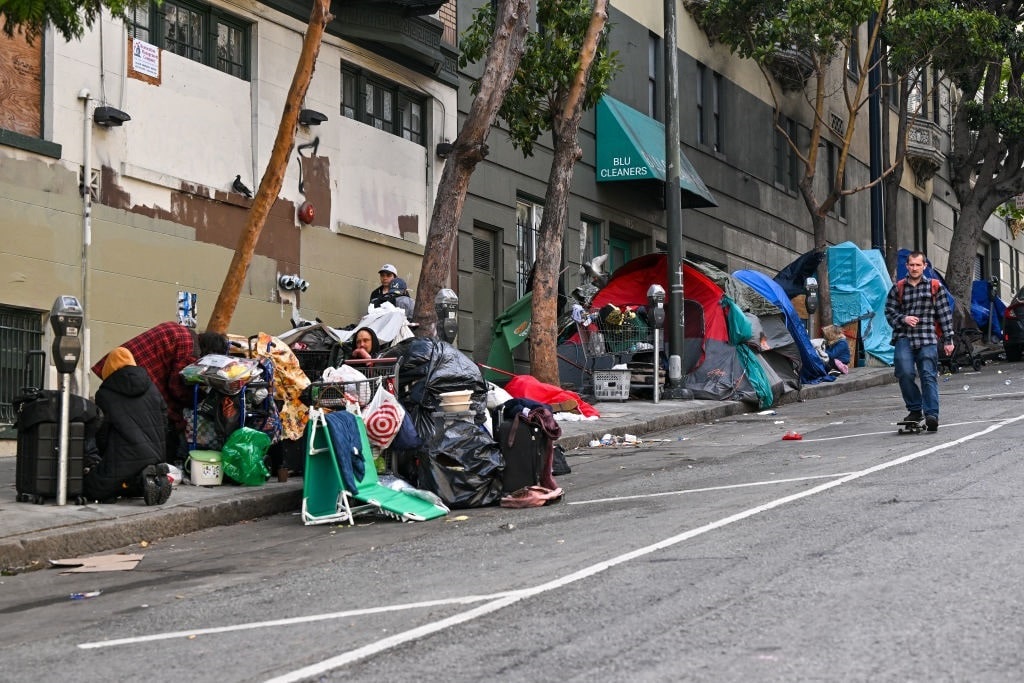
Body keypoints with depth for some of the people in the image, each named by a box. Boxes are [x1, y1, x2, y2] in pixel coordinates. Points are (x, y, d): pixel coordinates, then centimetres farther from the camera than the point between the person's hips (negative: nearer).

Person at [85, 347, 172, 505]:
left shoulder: (104, 394, 0)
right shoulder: (152, 389, 14)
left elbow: (101, 433, 4)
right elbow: (164, 427, 16)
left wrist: (105, 457, 19)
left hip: (123, 460, -6)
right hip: (154, 457, 6)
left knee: (89, 487, 6)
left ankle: (141, 481, -16)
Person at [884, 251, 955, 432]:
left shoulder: (935, 287, 10)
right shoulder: (898, 288, 12)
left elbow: (945, 314, 9)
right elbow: (889, 312, 14)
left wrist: (948, 339, 5)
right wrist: (903, 319, -7)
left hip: (927, 339, -1)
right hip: (904, 338, 1)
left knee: (929, 376, -8)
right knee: (905, 374, -13)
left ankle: (931, 414, -11)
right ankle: (915, 410, 3)